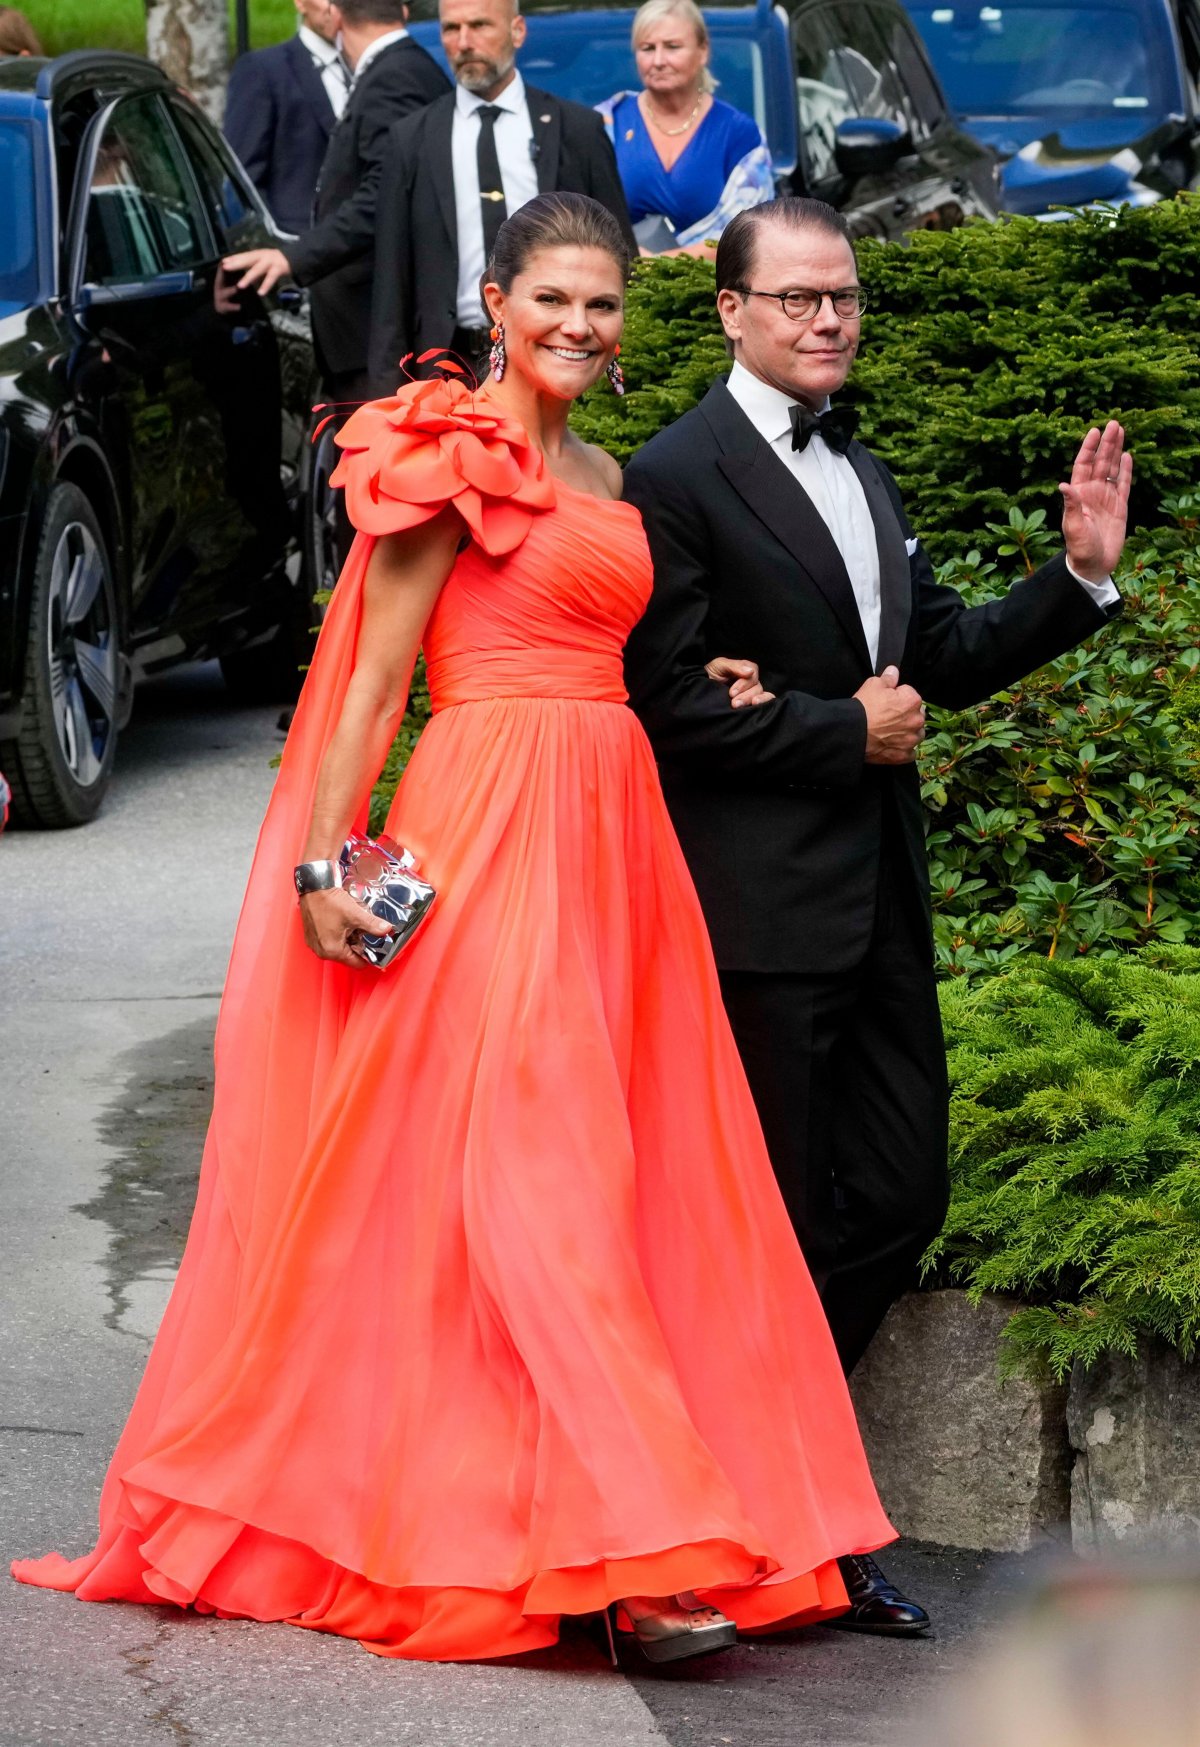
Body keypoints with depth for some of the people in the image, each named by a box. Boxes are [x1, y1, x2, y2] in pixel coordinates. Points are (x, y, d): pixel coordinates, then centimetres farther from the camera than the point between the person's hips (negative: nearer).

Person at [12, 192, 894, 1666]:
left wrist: (708, 694, 10)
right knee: (531, 1162, -11)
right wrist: (326, 861, -12)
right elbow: (373, 673, -7)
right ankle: (632, 1542, -16)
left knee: (631, 1154, 5)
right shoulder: (458, 453, -5)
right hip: (490, 824, -9)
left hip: (609, 828, 9)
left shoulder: (596, 477, 19)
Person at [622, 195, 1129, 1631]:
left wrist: (1081, 575, 7)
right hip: (762, 908, -8)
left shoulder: (863, 474, 17)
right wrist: (848, 732, -12)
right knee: (780, 1220, -1)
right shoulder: (679, 477, -10)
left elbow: (942, 655, 19)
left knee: (900, 1197, 8)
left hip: (879, 903, 8)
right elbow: (671, 706, -17)